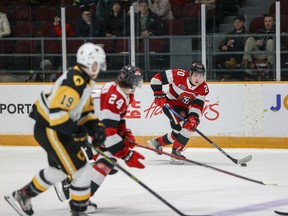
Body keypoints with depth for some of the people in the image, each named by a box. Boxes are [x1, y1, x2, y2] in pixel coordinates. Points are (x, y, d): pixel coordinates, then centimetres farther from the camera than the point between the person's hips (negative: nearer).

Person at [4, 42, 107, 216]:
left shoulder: (86, 81, 9)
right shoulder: (74, 81, -25)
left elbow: (85, 109, 18)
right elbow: (56, 112, -31)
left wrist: (95, 126, 1)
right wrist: (77, 132, -25)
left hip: (59, 129, 11)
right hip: (50, 130, -11)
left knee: (58, 169, 28)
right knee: (83, 172, -10)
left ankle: (22, 196, 41)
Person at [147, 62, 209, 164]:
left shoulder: (204, 88, -14)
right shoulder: (179, 75, -27)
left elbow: (197, 105, -14)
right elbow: (157, 78, -20)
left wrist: (193, 117, -30)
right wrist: (158, 94, -20)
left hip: (184, 108, 7)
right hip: (170, 103, -7)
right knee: (180, 126, -24)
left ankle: (157, 142, 24)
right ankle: (176, 152, -15)